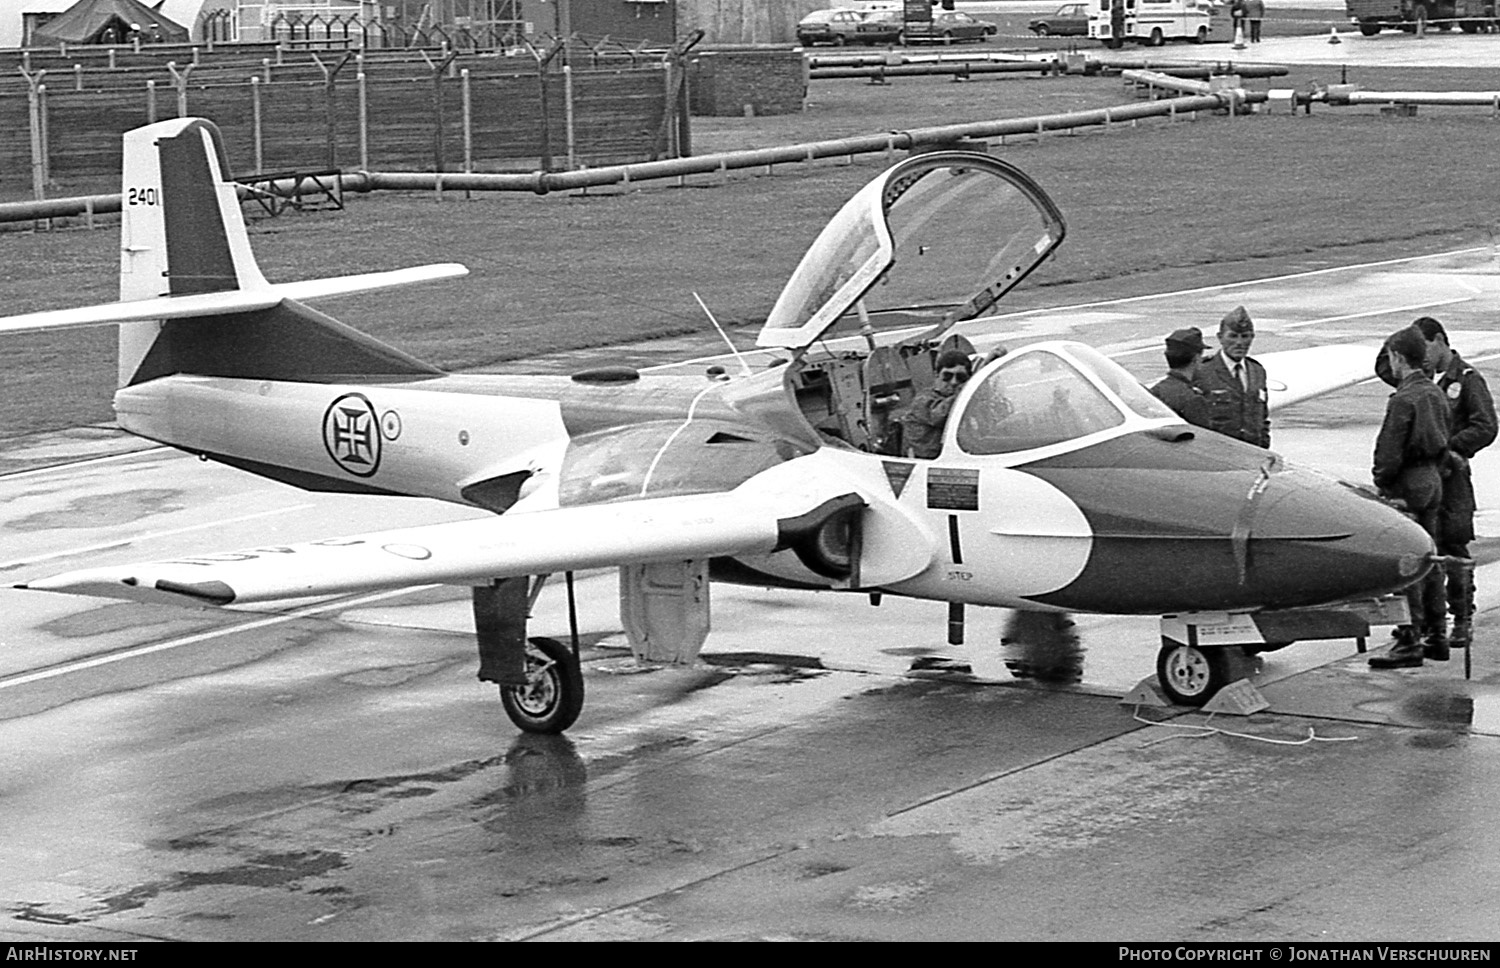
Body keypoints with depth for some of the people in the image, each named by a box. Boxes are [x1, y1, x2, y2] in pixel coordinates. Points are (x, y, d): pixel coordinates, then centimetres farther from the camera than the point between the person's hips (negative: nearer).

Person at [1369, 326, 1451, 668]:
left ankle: (1410, 642, -5)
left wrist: (1380, 483, -6)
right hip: (1433, 481, 9)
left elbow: (1390, 453, -19)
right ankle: (1436, 635, 20)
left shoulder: (1404, 400, -18)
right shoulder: (1436, 394, 9)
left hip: (1407, 485, -9)